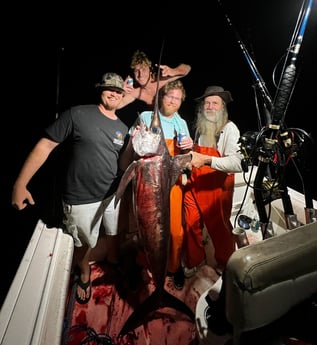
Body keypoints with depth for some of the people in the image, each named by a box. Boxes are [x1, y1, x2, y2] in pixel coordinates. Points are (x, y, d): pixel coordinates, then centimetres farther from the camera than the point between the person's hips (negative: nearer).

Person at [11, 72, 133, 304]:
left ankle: (113, 260, 55)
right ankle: (84, 274, 48)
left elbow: (123, 165, 7)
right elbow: (45, 145, -14)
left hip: (113, 194, 5)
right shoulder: (78, 114, -13)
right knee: (85, 243, 15)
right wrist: (20, 184, -18)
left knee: (115, 233, 24)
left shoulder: (123, 128, 3)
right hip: (81, 199, -4)